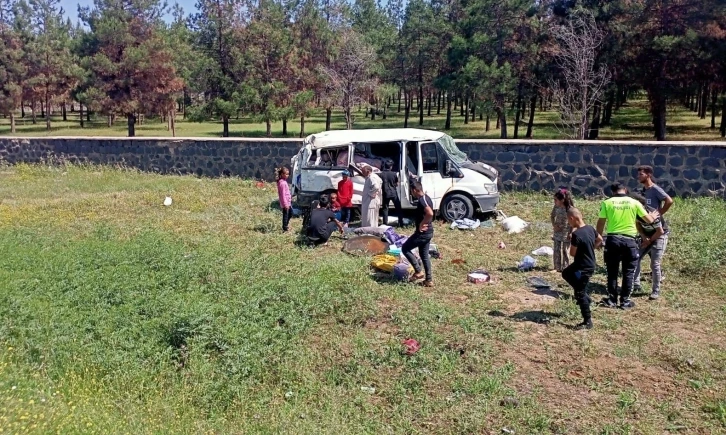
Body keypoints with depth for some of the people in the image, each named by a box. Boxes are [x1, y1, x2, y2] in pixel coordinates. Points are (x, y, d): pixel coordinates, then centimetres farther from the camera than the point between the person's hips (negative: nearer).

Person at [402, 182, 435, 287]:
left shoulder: (421, 200, -20)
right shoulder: (426, 198, 12)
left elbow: (430, 213, -35)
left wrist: (421, 224, -23)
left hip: (422, 232, -10)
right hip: (428, 232, 10)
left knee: (405, 248, 2)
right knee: (424, 254, 16)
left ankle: (418, 271, 2)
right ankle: (429, 280, 17)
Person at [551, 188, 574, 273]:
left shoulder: (570, 208, -18)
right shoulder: (556, 207, -5)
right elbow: (552, 216, 11)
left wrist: (570, 233, -14)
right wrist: (554, 225, -4)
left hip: (566, 233, -4)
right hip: (557, 232, 4)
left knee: (565, 251, 6)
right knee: (557, 250, 6)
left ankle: (565, 268, 17)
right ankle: (557, 268, 14)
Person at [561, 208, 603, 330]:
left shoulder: (577, 234, -27)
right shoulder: (590, 228, 0)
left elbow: (572, 253, -19)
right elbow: (600, 239, 19)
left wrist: (571, 240, -6)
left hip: (583, 268, -10)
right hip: (590, 264, 10)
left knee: (580, 294, 0)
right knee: (566, 273, 29)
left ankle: (587, 322, 7)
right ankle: (584, 294, 29)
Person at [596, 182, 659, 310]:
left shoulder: (607, 202, 1)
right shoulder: (634, 203, 2)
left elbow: (600, 223, 1)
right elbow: (649, 220, 11)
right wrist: (654, 216, 34)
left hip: (613, 240, 0)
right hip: (629, 240, 0)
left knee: (612, 272, 11)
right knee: (628, 272, 10)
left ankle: (612, 300, 16)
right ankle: (625, 301, 13)